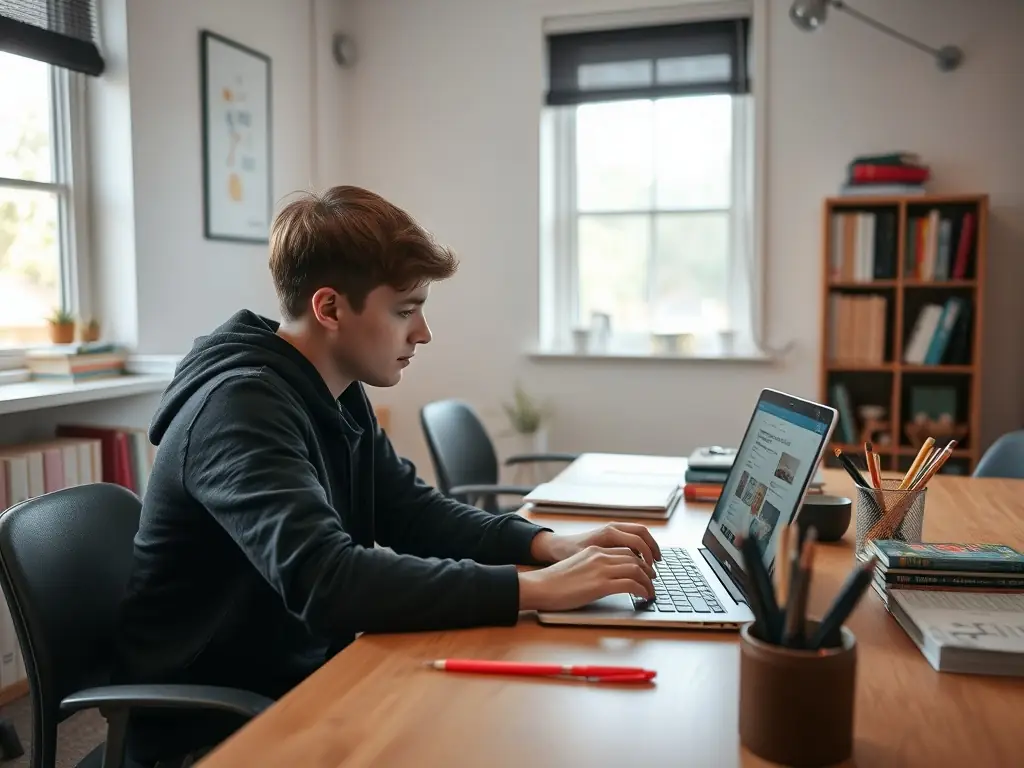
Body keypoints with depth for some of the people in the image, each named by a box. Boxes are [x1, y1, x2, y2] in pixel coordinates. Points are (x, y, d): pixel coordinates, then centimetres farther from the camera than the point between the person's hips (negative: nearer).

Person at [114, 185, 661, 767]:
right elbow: (327, 582, -37)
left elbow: (414, 513, 8)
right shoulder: (241, 405, -25)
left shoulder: (338, 393, 2)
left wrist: (547, 544, -7)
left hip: (300, 683, 8)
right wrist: (534, 588, -34)